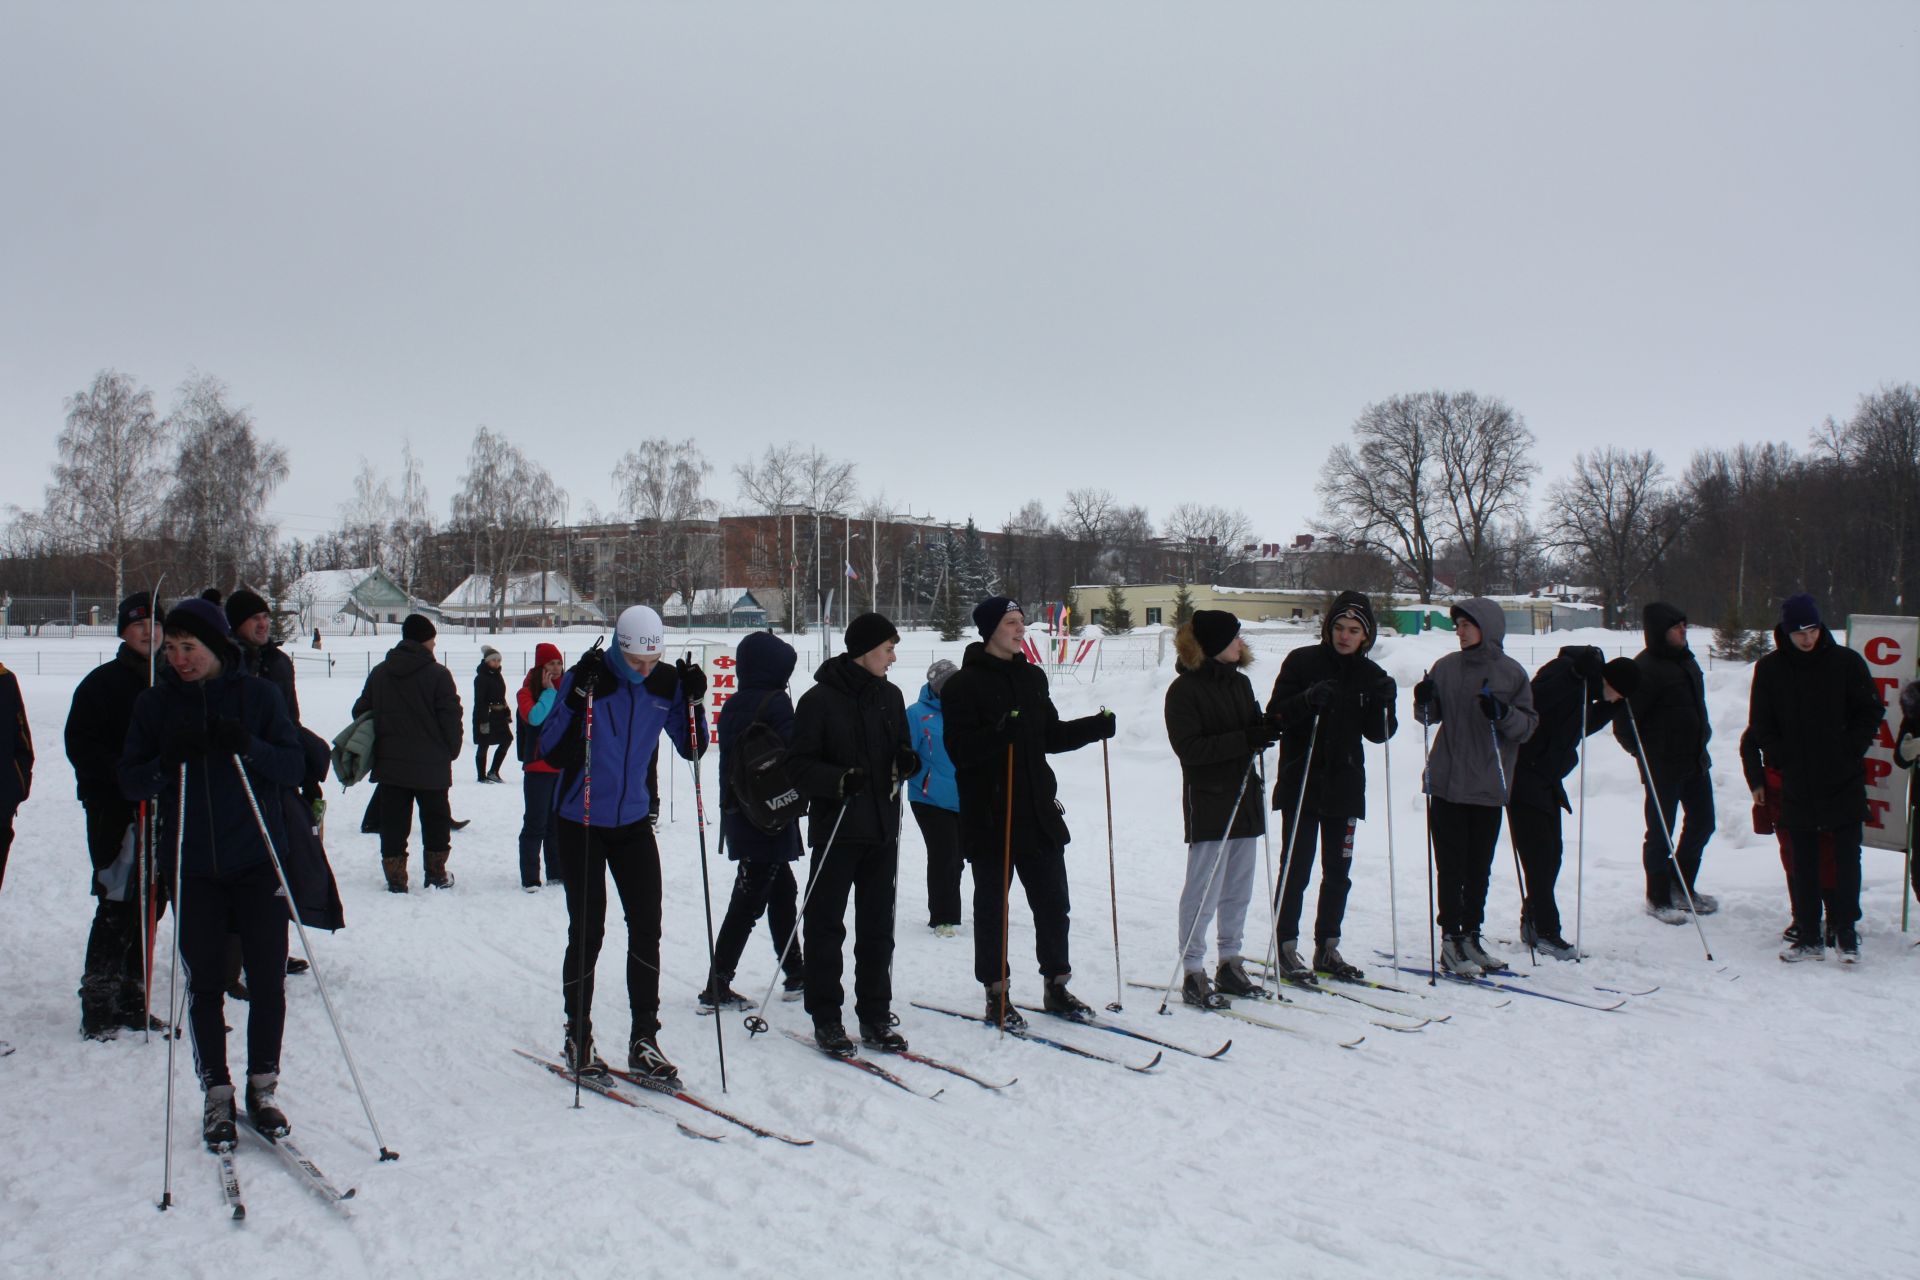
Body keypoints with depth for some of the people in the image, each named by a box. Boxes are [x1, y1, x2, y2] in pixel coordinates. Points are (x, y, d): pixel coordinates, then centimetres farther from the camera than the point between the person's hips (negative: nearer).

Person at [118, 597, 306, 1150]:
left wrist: (249, 747, -22)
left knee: (268, 981, 3)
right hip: (193, 869, 1)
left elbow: (294, 766, -4)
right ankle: (216, 1095, 18)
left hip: (257, 861, -1)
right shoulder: (156, 702, 3)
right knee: (204, 985, 5)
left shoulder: (257, 694, -1)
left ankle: (262, 1088, 19)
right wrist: (168, 761, -18)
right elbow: (130, 782, 2)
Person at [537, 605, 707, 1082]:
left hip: (633, 820, 4)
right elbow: (552, 753, -19)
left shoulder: (666, 683, -5)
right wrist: (577, 699, -30)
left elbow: (692, 749, 1)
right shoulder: (586, 678, -16)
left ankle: (644, 1041, 11)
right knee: (587, 931, 1)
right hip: (581, 822, -4)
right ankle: (577, 1038, 18)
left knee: (647, 926, 1)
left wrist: (694, 701, -14)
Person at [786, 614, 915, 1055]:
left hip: (883, 828, 6)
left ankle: (875, 1015, 19)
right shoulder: (819, 700, -8)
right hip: (835, 829, -5)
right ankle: (825, 1018, 13)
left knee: (878, 927, 10)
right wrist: (838, 780, -25)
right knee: (826, 926, 3)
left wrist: (908, 761, -4)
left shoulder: (890, 696, 10)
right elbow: (800, 765, -8)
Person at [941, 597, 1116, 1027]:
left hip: (1038, 813, 6)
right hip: (989, 816, -6)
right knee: (992, 907, 5)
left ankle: (1057, 984, 26)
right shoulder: (965, 684, -8)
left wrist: (1096, 727, 6)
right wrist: (1000, 733, -32)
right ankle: (997, 994, 16)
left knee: (1053, 903, 11)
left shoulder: (1032, 677, 13)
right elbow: (960, 749, -17)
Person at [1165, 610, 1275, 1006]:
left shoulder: (1240, 682, 13)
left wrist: (1267, 729, -5)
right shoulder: (1184, 689, -11)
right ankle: (1193, 973, 4)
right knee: (1203, 892, -5)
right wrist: (1244, 740, -24)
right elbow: (1189, 748, -18)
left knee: (1238, 890, 13)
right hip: (1208, 803, -8)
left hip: (1244, 799, 8)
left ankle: (1229, 963, 25)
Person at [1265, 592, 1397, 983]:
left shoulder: (1370, 674, 8)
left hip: (1345, 785, 4)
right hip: (1301, 781, -4)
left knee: (1338, 871, 10)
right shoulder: (1302, 661, -4)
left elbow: (1379, 733, 7)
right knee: (1296, 867, -4)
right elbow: (1275, 715, -9)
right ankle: (1286, 948, 5)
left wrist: (1384, 703, -12)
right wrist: (1308, 700, -26)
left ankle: (1327, 947, 22)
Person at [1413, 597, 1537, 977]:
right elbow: (1432, 717, 12)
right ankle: (1452, 941, 4)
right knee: (1451, 866, 0)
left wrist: (1503, 714, -20)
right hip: (1446, 784, 0)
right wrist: (1424, 703, -9)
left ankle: (1471, 937, 20)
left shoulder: (1512, 673, 0)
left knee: (1479, 867, 9)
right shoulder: (1446, 667, 4)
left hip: (1488, 788, 0)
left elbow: (1528, 726, -2)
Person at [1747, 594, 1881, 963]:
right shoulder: (1770, 669, 2)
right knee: (1802, 862, 7)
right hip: (1796, 784, 1)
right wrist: (1785, 757, -4)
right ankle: (1808, 936, 14)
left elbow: (1871, 712, 3)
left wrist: (1850, 751, -7)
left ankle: (1846, 931, 14)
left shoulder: (1846, 662, -2)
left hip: (1844, 781, -1)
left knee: (1846, 857, 3)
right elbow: (1760, 726, 7)